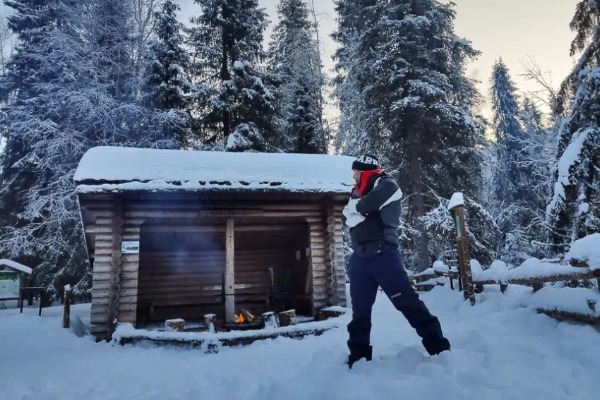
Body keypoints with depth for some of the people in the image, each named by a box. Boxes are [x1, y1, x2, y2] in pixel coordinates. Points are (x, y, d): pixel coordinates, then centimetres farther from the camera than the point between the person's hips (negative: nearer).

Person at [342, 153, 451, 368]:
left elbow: (366, 206, -19)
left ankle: (439, 347, 4)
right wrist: (361, 207, -6)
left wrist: (357, 206, 1)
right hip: (359, 258, 7)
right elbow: (348, 218, 11)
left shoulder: (386, 185, -3)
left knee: (407, 301, -8)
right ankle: (358, 356, 23)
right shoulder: (356, 193, 20)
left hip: (383, 254, -6)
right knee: (360, 310, 11)